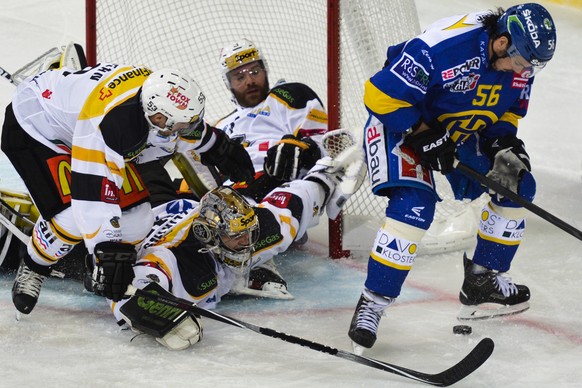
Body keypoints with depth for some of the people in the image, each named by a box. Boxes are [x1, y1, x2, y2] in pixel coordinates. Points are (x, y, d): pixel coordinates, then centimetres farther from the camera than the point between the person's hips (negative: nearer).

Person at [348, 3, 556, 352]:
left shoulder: (521, 61, -11)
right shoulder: (444, 47, -35)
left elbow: (507, 113, 6)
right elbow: (382, 95, -30)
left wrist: (504, 147, -12)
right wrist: (426, 137, -26)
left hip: (461, 131, 8)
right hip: (400, 123, -8)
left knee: (517, 185, 2)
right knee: (414, 204, -26)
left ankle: (482, 282, 14)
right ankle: (373, 303, -18)